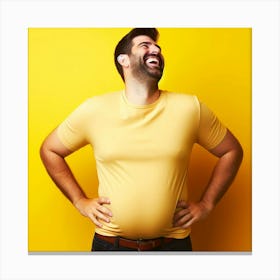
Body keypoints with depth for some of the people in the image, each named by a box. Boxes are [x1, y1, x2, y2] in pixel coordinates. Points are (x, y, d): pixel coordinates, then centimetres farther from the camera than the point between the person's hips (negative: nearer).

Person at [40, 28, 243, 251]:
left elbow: (231, 151, 5)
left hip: (173, 242, 1)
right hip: (109, 242, 0)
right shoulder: (94, 110, -8)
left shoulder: (189, 108, -7)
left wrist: (206, 204, 0)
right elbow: (49, 150, 5)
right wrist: (80, 201, -1)